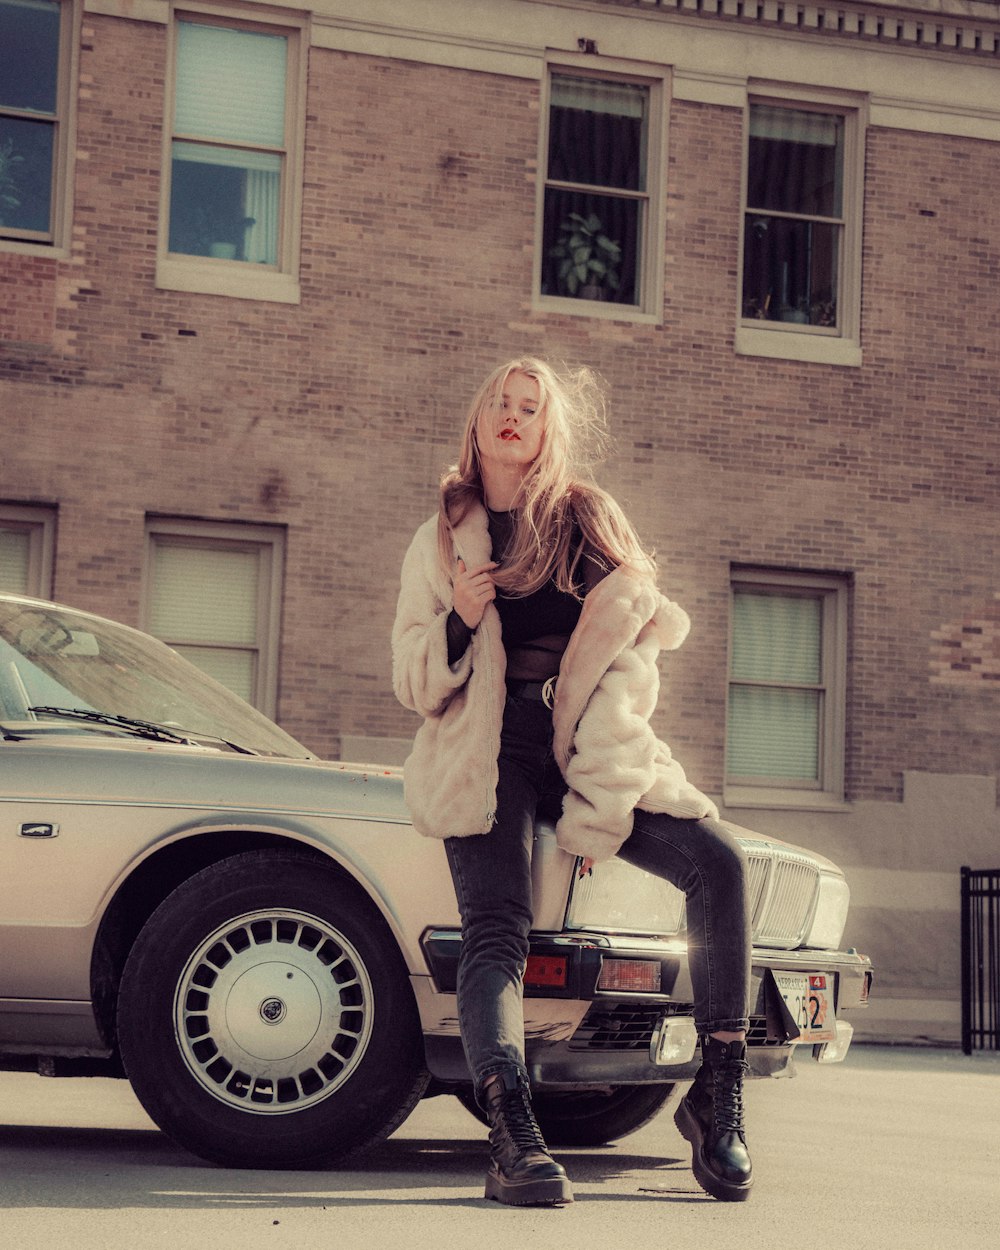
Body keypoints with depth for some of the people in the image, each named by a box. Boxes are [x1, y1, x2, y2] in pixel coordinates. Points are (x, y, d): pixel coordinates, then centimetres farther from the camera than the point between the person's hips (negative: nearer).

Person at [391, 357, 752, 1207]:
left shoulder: (591, 521, 12)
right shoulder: (442, 539, 14)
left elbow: (631, 658, 5)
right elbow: (415, 685, 12)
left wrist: (597, 807, -7)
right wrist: (457, 623, -12)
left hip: (584, 748, 1)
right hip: (488, 750, -1)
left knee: (719, 862, -20)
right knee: (497, 928, -25)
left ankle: (718, 1097, -13)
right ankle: (514, 1137, -41)